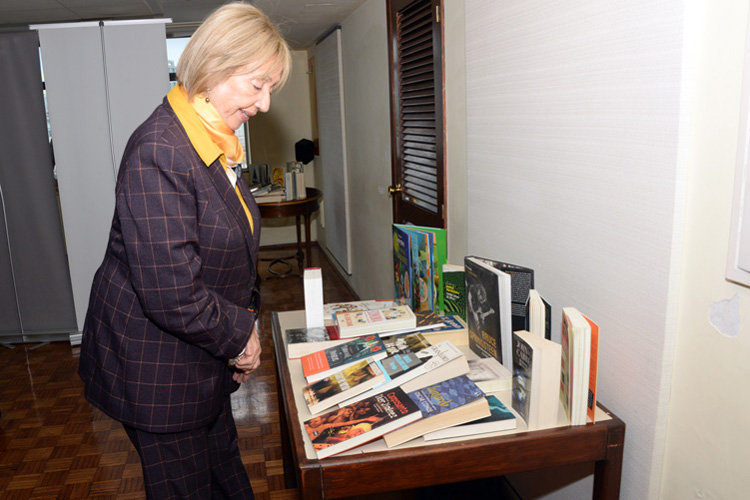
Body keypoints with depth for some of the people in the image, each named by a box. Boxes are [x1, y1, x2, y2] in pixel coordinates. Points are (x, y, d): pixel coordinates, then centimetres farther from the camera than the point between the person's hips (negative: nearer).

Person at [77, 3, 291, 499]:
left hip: (205, 361, 9)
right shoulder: (159, 152, -26)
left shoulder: (218, 145, 6)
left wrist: (246, 322, 5)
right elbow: (171, 294, -30)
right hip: (156, 371, -8)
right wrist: (240, 334, -14)